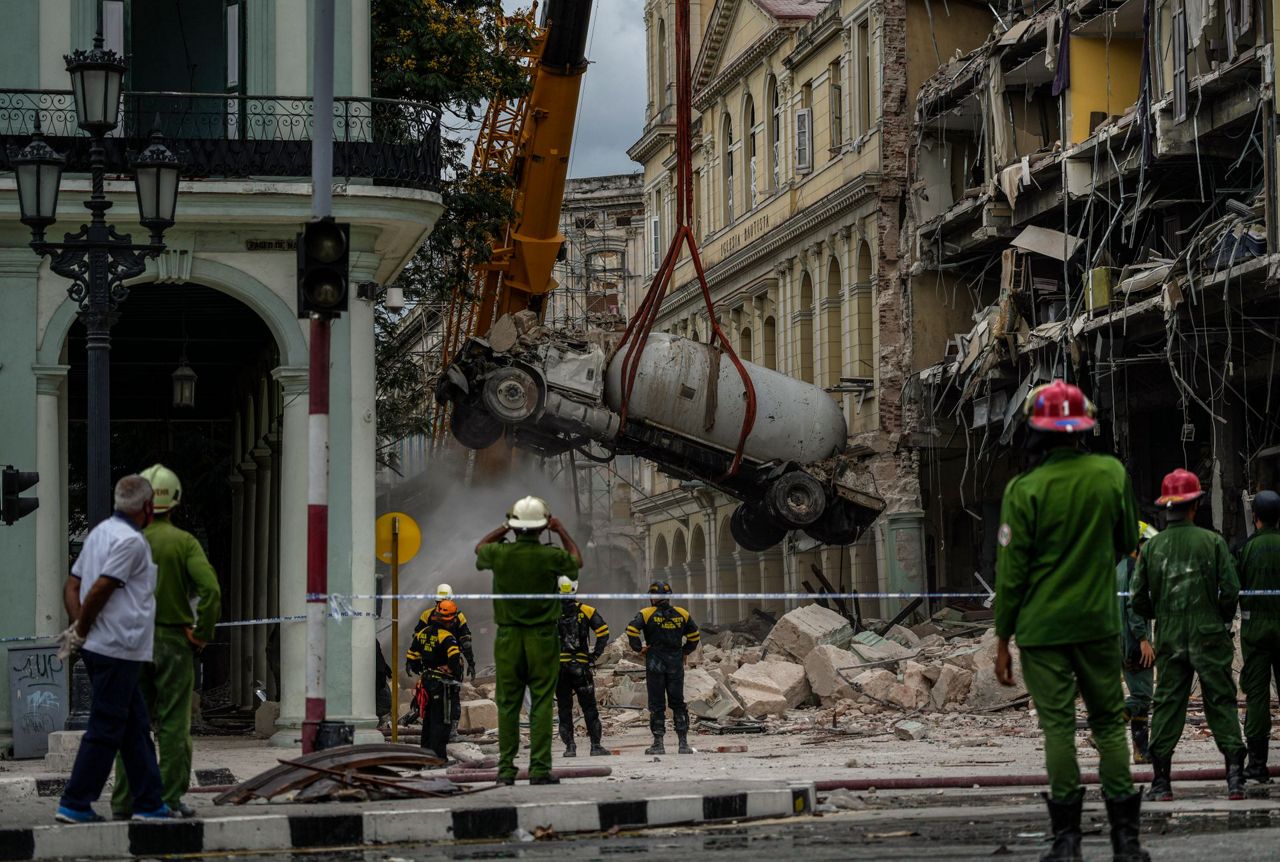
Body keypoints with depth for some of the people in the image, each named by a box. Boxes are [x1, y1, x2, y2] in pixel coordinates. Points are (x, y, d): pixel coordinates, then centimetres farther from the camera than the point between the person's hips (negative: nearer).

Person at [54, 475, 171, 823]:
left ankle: (149, 803, 15)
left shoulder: (101, 532, 16)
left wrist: (78, 627, 5)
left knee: (136, 726, 13)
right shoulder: (131, 540, -13)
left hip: (99, 648, 9)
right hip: (119, 648, -9)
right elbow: (100, 590, -20)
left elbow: (72, 587, 15)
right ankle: (75, 805, -3)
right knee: (105, 729, -4)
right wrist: (82, 631, -8)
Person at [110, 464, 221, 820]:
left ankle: (124, 802, 7)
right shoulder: (184, 542, -5)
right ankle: (170, 800, 1)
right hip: (174, 642, -2)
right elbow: (210, 589, -18)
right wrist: (202, 633, -7)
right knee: (173, 725, 3)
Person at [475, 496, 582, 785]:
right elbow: (576, 561, 14)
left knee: (507, 704, 6)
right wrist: (562, 532, 22)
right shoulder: (551, 556, -10)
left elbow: (480, 548, 20)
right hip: (543, 637, -2)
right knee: (541, 704, 0)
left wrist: (504, 529, 24)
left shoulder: (499, 553, -6)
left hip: (508, 638, 2)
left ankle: (506, 769, 5)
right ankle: (539, 768, -3)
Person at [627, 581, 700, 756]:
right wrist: (686, 652, 19)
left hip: (655, 664, -2)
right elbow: (694, 635, 11)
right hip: (676, 663, 2)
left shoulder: (646, 614, -4)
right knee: (678, 702, 9)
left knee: (656, 704, 3)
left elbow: (632, 630, -17)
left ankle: (658, 743, 1)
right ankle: (683, 742, 6)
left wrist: (639, 649, -5)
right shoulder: (681, 614, 5)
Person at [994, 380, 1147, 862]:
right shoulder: (1112, 474, -2)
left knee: (1058, 726, 1)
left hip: (1042, 626, -3)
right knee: (1109, 723, 10)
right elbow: (1127, 543, 12)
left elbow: (1011, 572, -9)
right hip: (1099, 622, 3)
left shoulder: (1025, 490, -12)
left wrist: (1002, 640, 0)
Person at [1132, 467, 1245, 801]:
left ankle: (1161, 780, 3)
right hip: (1209, 636, -2)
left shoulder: (1151, 547, 1)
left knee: (1167, 704, 5)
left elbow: (1140, 600, 2)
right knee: (1221, 702, 3)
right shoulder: (1212, 541, -5)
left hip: (1169, 639, 2)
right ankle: (1235, 776, -4)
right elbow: (1230, 589, -7)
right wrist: (1222, 621, 11)